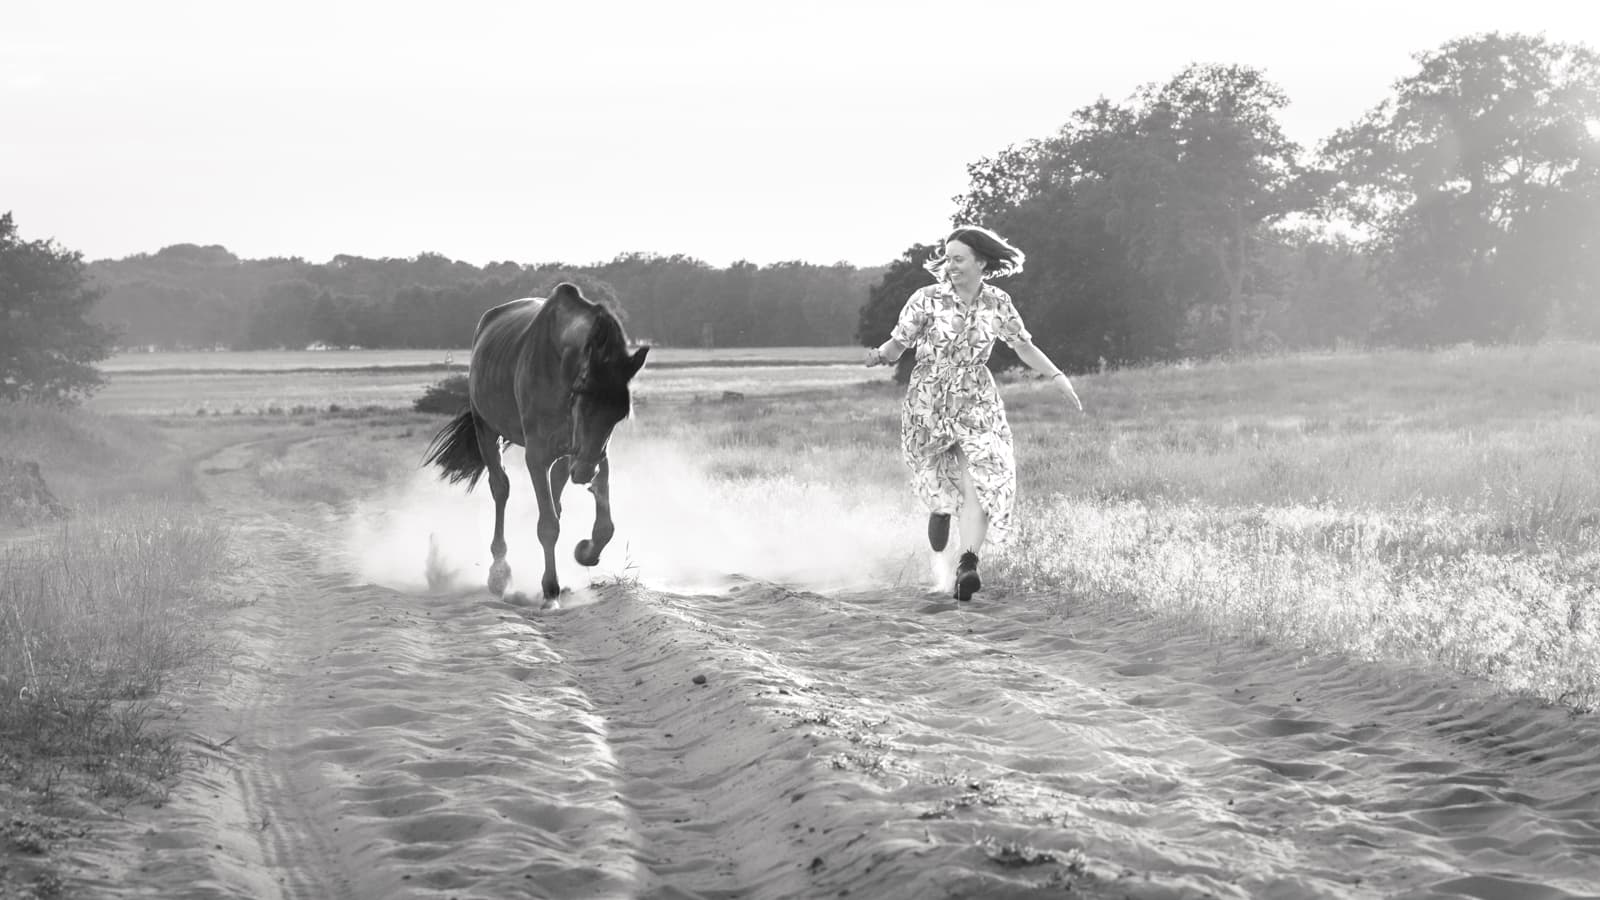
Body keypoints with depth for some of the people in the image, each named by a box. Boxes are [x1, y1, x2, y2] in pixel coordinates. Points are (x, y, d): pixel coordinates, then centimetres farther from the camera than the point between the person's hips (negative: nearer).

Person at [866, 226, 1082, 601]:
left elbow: (1024, 345, 12)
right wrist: (880, 355, -28)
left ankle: (968, 567, -27)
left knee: (979, 482, -19)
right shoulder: (927, 299, -7)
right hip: (929, 405, -1)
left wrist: (1056, 375, 2)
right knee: (942, 495, 5)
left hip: (976, 405, 1)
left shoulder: (997, 303, 0)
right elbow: (899, 343, -7)